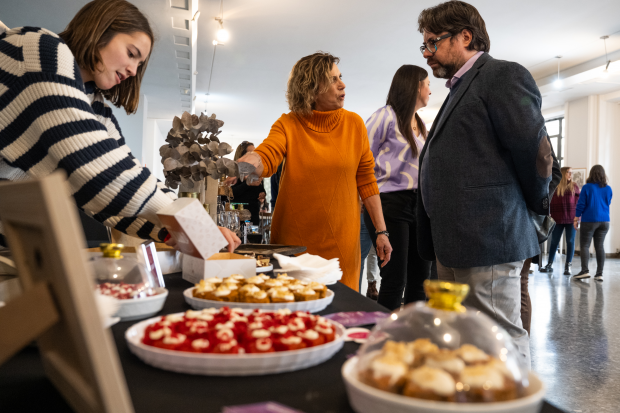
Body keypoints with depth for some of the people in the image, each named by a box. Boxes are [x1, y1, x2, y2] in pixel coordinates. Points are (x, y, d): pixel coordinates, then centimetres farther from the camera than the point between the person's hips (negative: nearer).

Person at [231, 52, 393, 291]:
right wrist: (245, 163, -42)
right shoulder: (288, 124, -1)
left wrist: (382, 231, 2)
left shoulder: (353, 123, 3)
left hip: (341, 241, 1)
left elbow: (366, 180, 5)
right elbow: (266, 157, -19)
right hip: (294, 239, -1)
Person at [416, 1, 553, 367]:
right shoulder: (460, 89, 21)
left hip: (487, 239, -9)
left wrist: (535, 205, 3)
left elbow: (538, 154, -12)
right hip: (455, 242, 10)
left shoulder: (504, 75, -7)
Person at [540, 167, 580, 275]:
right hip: (558, 219, 0)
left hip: (571, 219, 0)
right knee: (554, 241, 6)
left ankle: (568, 266, 10)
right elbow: (550, 202, 3)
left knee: (570, 242, 3)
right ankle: (550, 265, 15)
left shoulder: (574, 186, 5)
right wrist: (550, 215, -3)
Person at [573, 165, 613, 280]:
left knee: (584, 245, 0)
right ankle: (599, 274, 5)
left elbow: (581, 205, -7)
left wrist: (576, 219, 0)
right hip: (604, 221, 4)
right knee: (600, 246, 6)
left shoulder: (587, 187, -8)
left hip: (589, 221, -4)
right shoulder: (608, 189, 5)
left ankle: (585, 270, -12)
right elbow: (608, 203, 18)